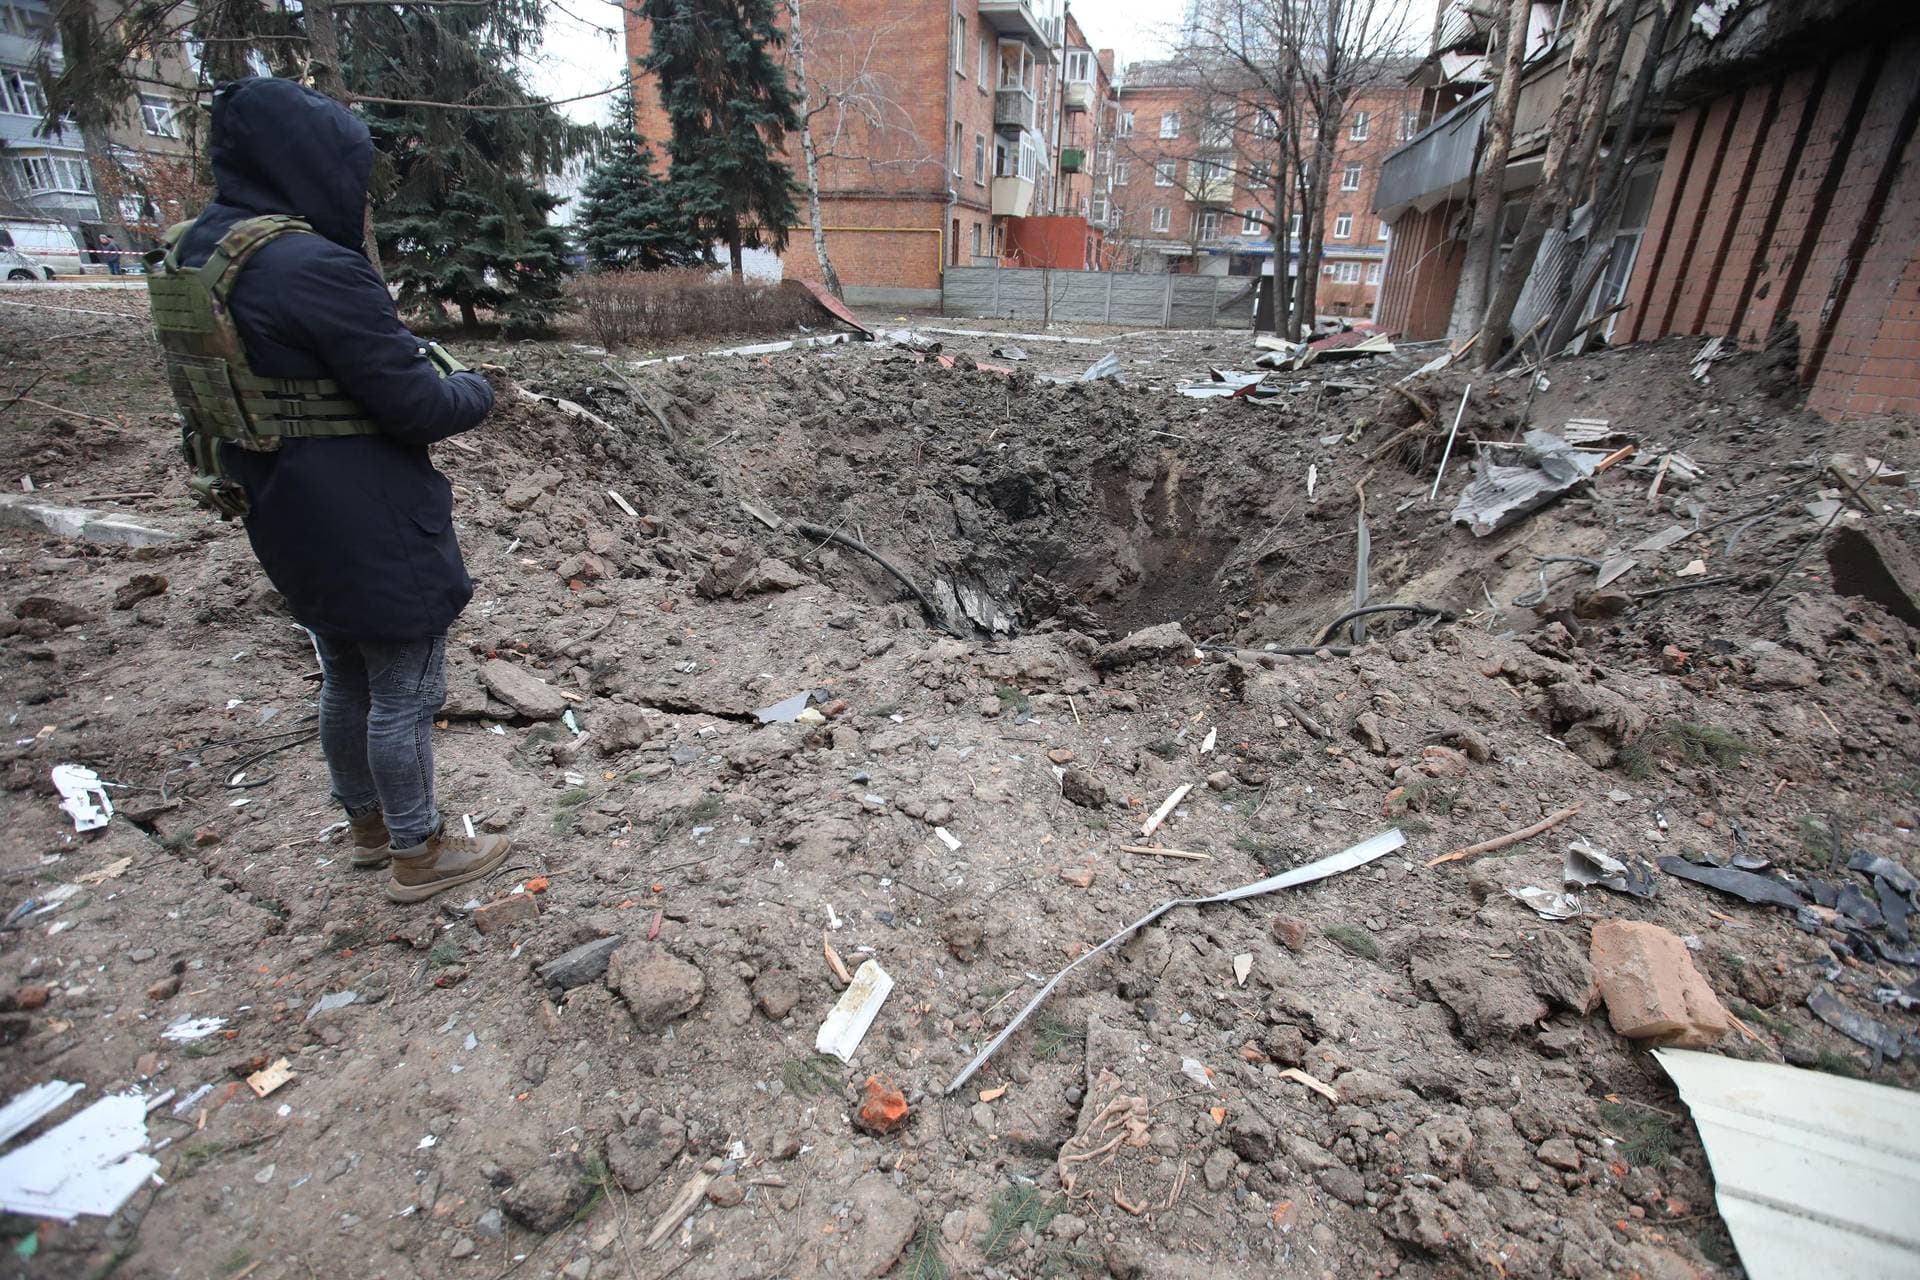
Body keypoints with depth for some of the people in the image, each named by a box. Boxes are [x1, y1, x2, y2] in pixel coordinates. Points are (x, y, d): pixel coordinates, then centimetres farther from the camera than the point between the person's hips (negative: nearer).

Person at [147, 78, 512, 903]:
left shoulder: (187, 258, 7)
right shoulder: (315, 267, -22)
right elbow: (417, 404, -20)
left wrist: (427, 373, 10)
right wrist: (474, 390, 2)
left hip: (291, 524, 9)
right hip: (375, 529, -9)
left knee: (348, 678, 22)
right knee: (405, 691, 5)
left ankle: (368, 825, 39)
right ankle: (417, 856, 20)